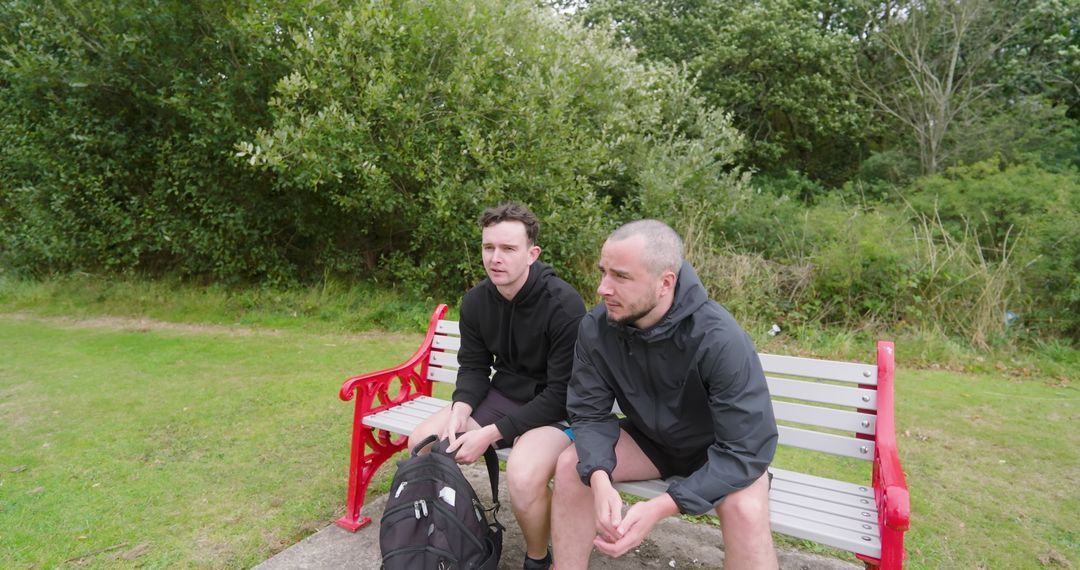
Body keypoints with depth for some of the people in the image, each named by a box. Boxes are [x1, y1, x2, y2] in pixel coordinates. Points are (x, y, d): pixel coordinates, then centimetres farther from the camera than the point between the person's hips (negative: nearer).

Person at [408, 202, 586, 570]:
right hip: (504, 396, 7)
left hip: (557, 409, -6)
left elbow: (562, 393, -23)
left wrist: (491, 433, -25)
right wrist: (460, 410, -16)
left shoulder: (564, 305, -25)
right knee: (423, 442, -5)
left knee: (523, 475, -33)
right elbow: (473, 367, 6)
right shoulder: (476, 300, -5)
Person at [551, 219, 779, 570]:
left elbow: (747, 447, -30)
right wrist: (600, 479, -33)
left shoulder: (720, 340, -32)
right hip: (649, 439, 3)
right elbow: (589, 414, -13)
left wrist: (661, 508, -37)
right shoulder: (596, 328, -20)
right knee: (571, 466, -17)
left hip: (723, 451, -3)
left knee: (745, 511, -31)